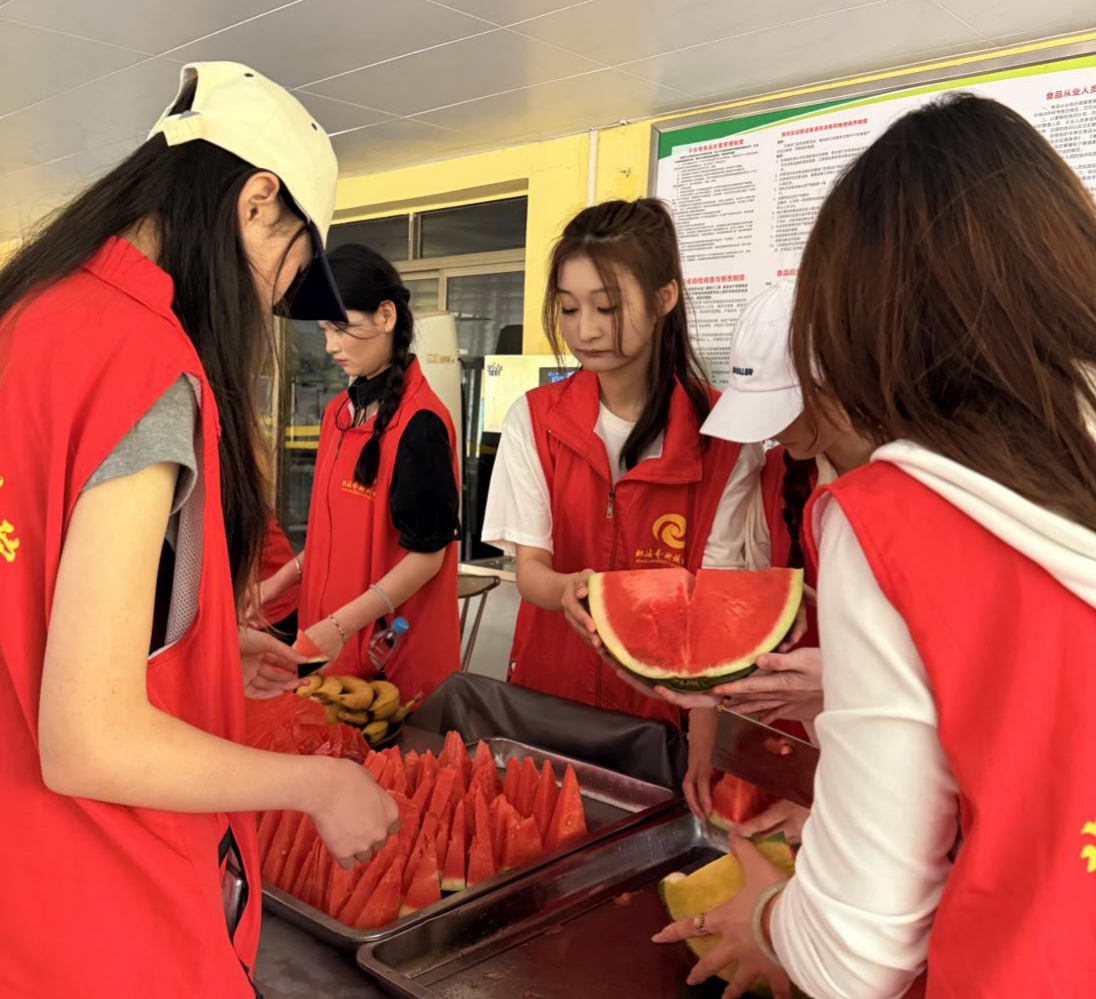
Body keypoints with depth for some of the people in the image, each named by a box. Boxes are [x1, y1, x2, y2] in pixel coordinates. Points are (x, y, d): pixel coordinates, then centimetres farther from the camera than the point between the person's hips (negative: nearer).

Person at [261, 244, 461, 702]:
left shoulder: (420, 422, -17)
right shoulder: (340, 411, 8)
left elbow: (427, 555, -17)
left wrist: (341, 625, -22)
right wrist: (278, 582, 7)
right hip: (331, 636, 7)